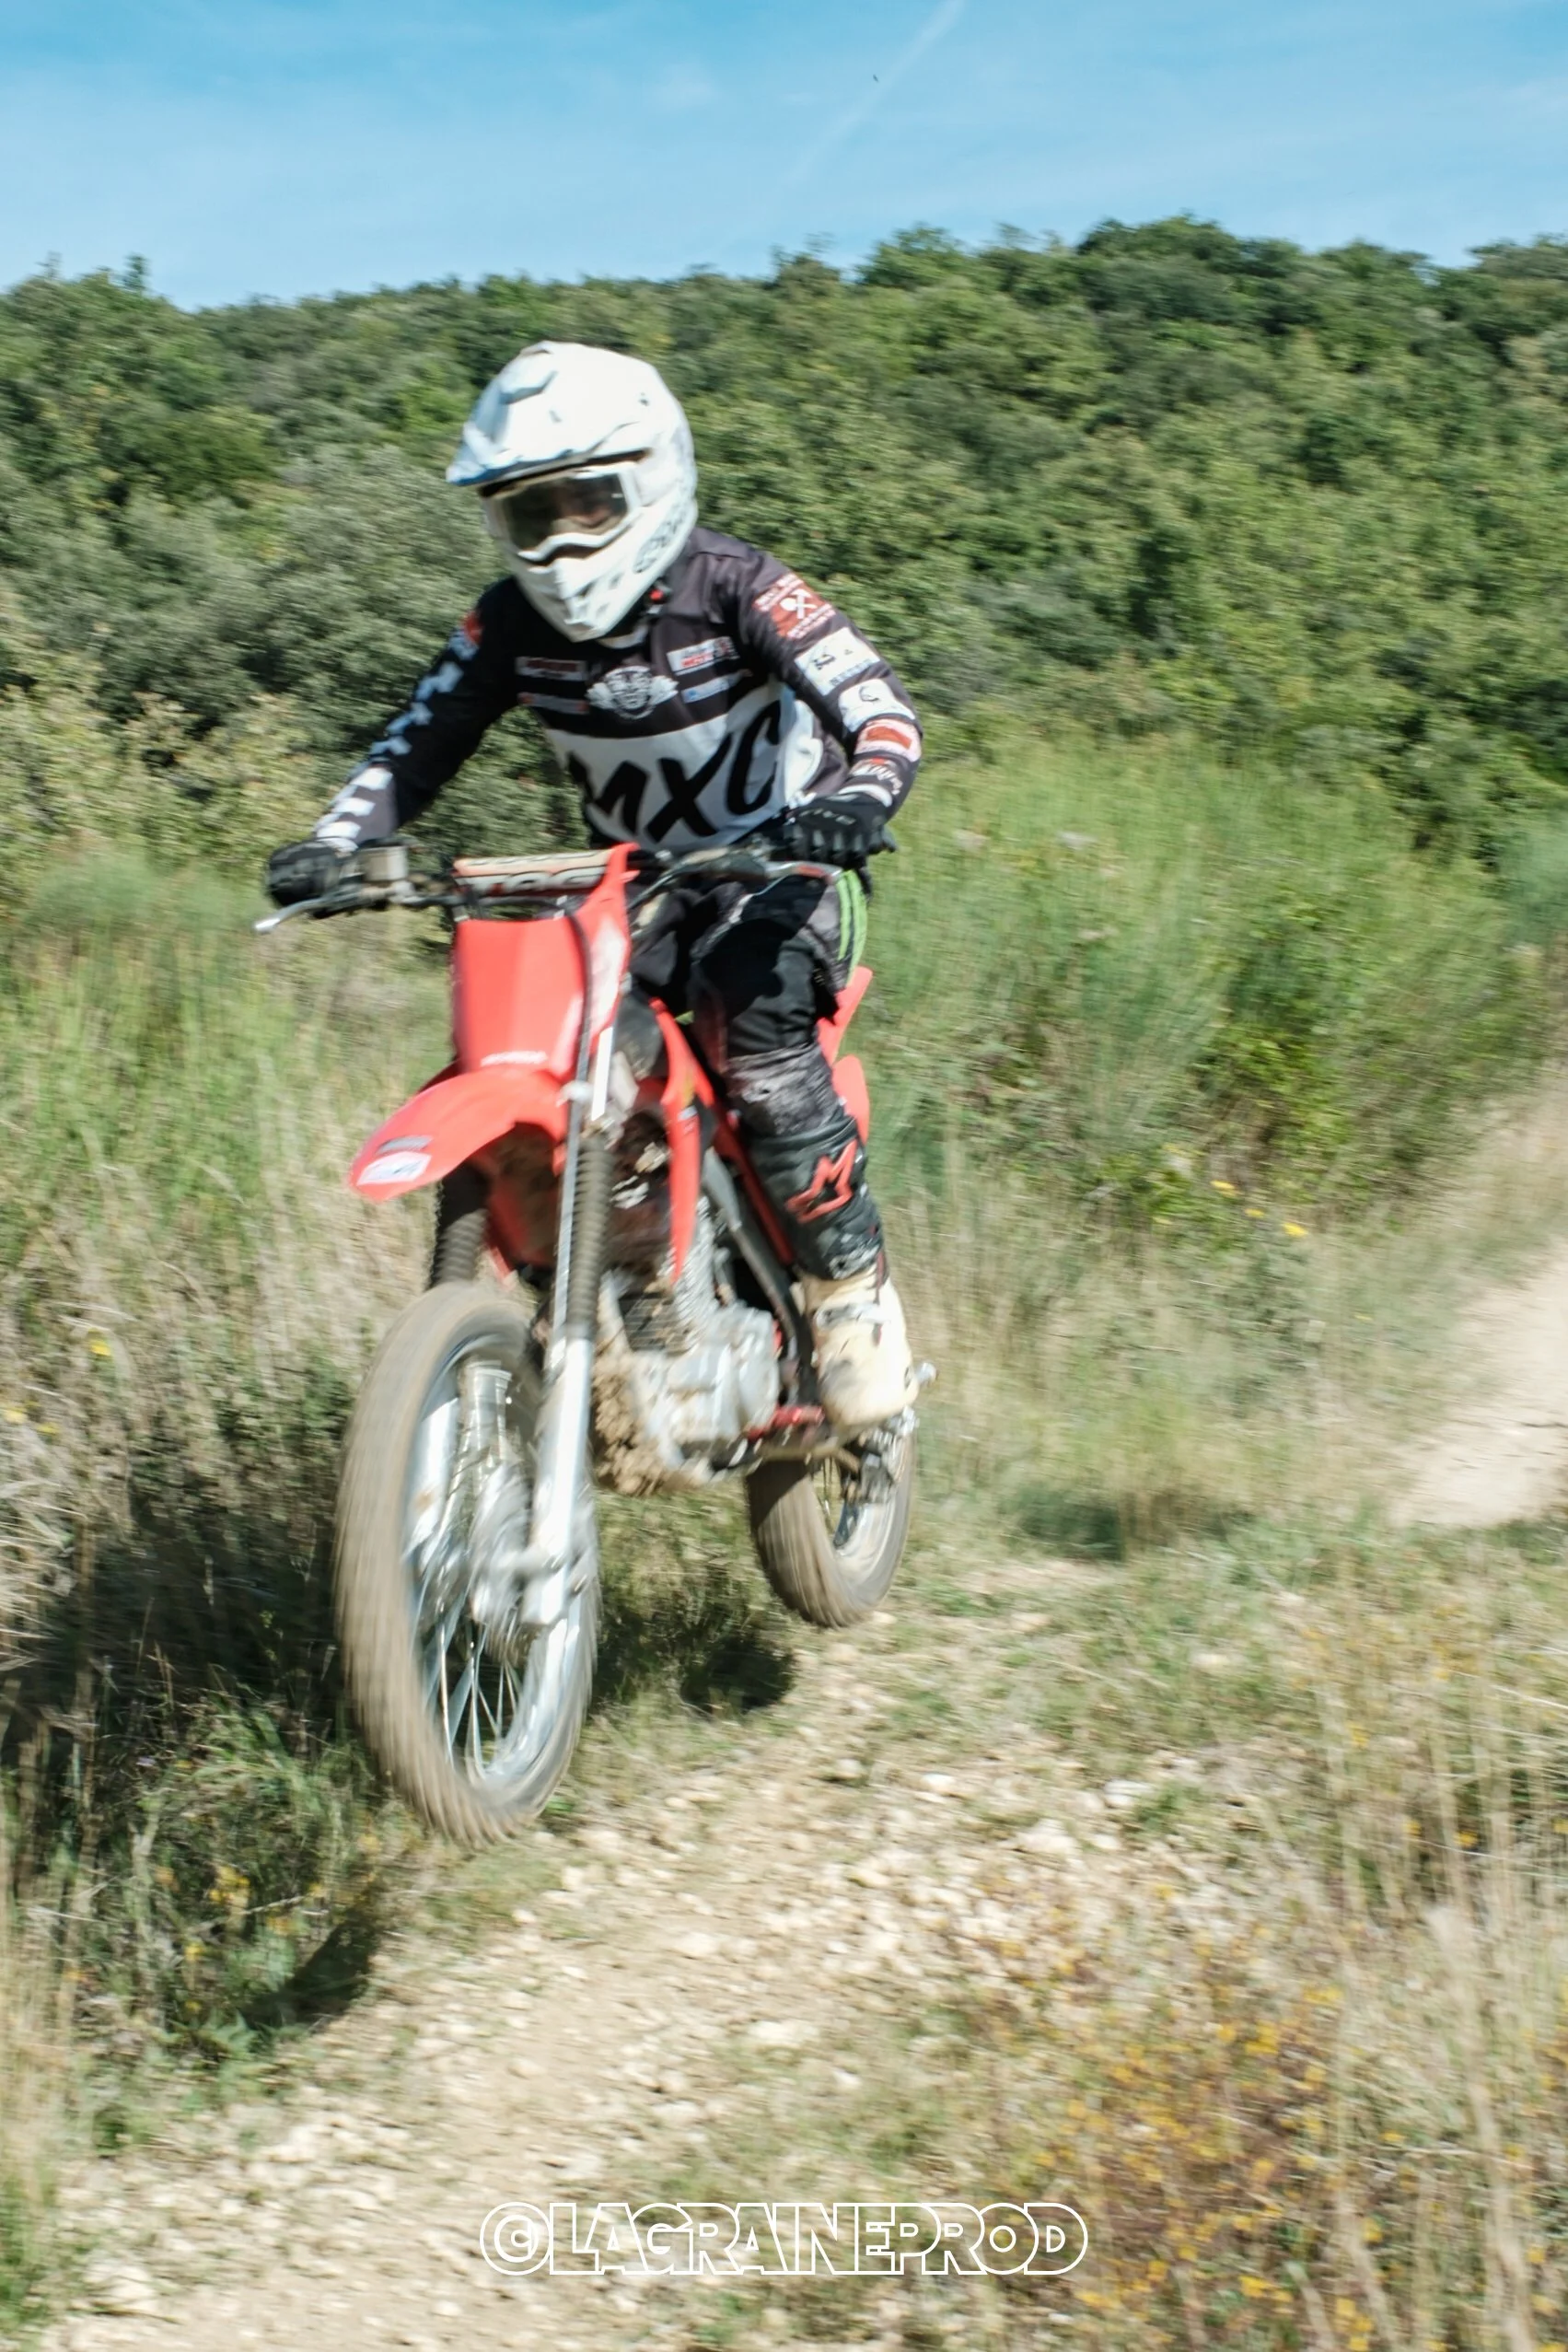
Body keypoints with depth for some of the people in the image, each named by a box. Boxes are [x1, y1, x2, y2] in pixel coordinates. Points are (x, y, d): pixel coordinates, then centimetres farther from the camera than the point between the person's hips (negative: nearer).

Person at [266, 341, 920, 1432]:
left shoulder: (735, 587, -16)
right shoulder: (512, 621, -1)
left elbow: (882, 707, -24)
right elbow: (417, 746, 2)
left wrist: (858, 800, -46)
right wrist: (331, 846, -18)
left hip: (784, 873, -5)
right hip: (637, 888, 5)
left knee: (753, 1029, -35)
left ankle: (856, 1294, -20)